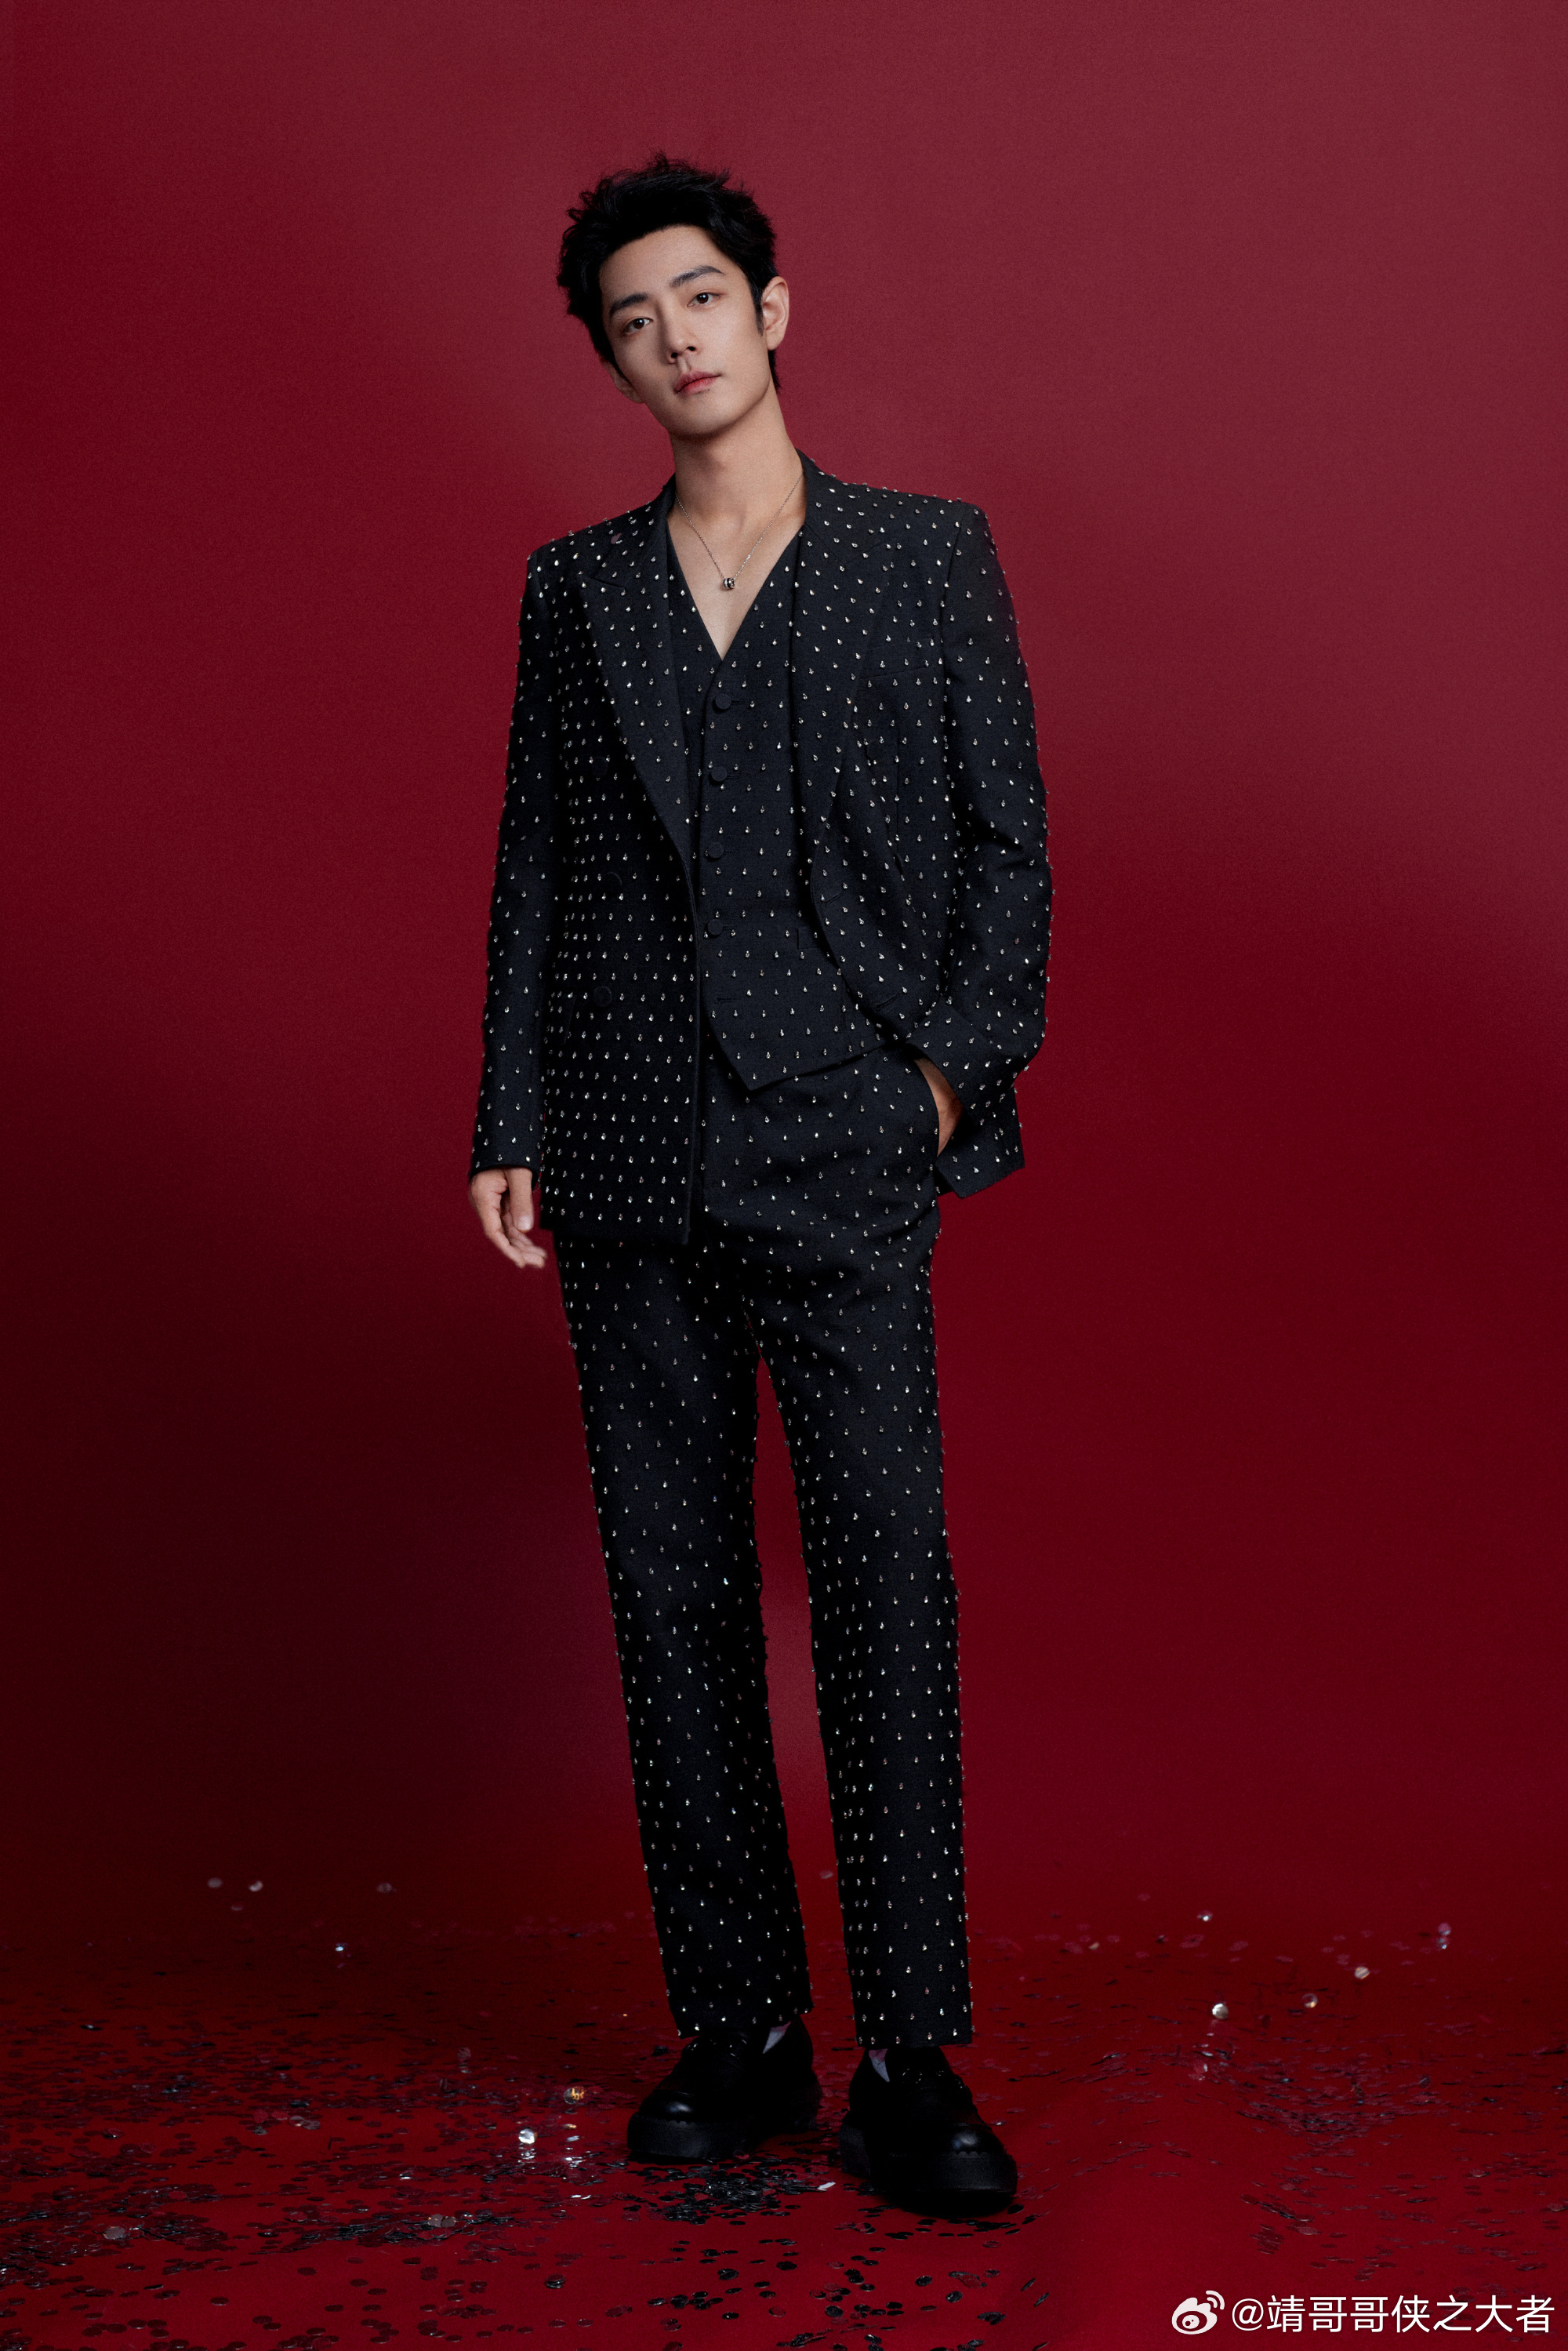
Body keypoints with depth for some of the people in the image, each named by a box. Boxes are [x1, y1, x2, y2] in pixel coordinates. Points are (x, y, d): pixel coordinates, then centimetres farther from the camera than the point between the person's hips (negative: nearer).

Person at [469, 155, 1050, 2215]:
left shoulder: (931, 557, 8)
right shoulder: (575, 590, 13)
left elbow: (1007, 836, 7)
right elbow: (535, 866, 11)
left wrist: (966, 1059, -3)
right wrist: (509, 1121, 5)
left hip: (845, 1154, -2)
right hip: (631, 1162, 3)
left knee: (888, 1581, -6)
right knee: (674, 1598, 5)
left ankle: (911, 2058, 5)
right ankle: (737, 2028, 18)